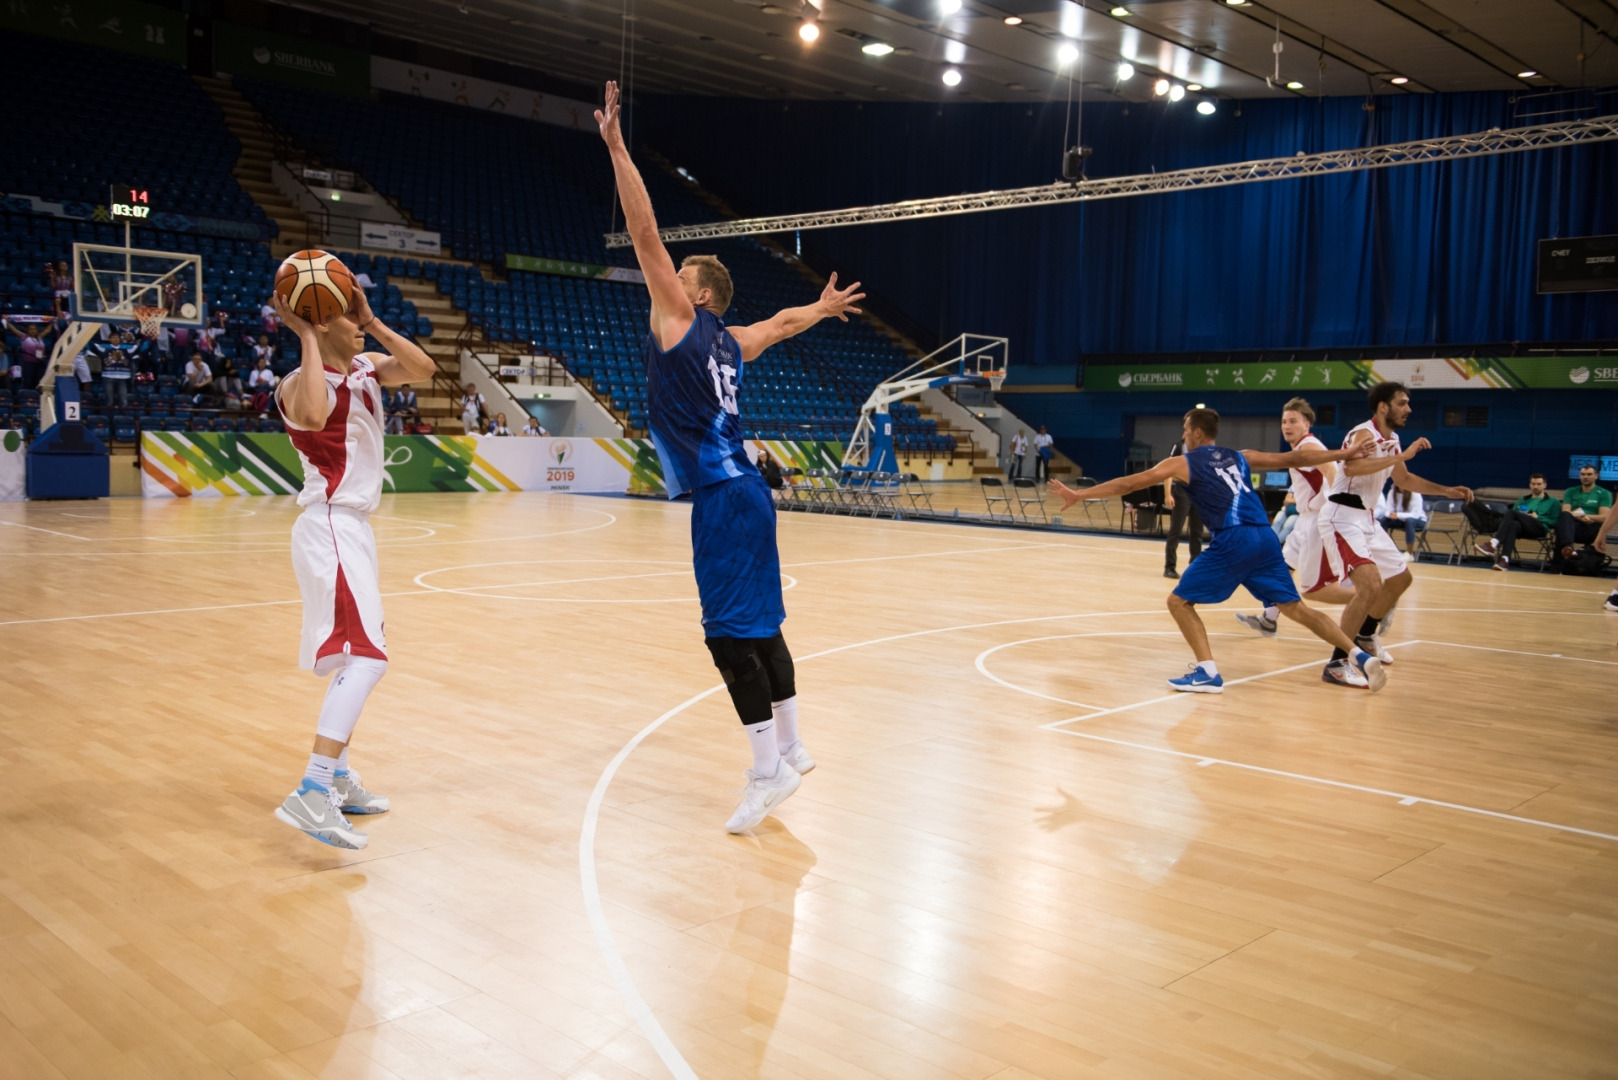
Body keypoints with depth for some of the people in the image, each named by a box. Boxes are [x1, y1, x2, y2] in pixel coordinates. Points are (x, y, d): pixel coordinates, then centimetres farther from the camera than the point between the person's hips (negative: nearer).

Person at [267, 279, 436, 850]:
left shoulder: (366, 369, 11)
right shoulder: (301, 382, -12)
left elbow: (422, 368, -5)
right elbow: (312, 417, -36)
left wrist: (373, 324, -11)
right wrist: (307, 338, -27)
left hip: (354, 527, 10)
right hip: (331, 528, -9)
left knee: (356, 655, 17)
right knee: (365, 656, -21)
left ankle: (336, 776, 28)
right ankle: (311, 795, -26)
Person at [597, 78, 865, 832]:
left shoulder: (682, 318, -4)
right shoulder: (730, 342, 15)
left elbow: (644, 233, -9)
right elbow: (783, 321, 34)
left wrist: (616, 147, -8)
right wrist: (825, 309, 54)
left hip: (724, 499, -9)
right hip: (741, 492, 9)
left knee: (730, 635, -8)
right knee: (760, 627, 15)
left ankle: (768, 771, -5)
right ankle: (790, 750, 25)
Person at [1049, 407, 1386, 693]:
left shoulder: (1182, 463, 9)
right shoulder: (1241, 457, 23)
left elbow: (1128, 483, 8)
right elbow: (1295, 458, 26)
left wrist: (1078, 495, 12)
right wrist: (1343, 454, 39)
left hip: (1232, 542, -6)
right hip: (1265, 538, 6)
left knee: (1180, 601, 4)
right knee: (1295, 606, 15)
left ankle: (1208, 673, -7)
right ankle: (1361, 657, 9)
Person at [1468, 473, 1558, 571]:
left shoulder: (1553, 502, 24)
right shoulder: (1521, 501, 35)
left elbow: (1555, 522, 10)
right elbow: (1513, 517, 24)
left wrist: (1538, 517, -3)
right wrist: (1522, 517, 2)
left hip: (1541, 528, -3)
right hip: (1523, 529, 3)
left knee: (1511, 512, -30)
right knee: (1514, 524, -38)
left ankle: (1493, 544, -49)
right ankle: (1505, 559, -56)